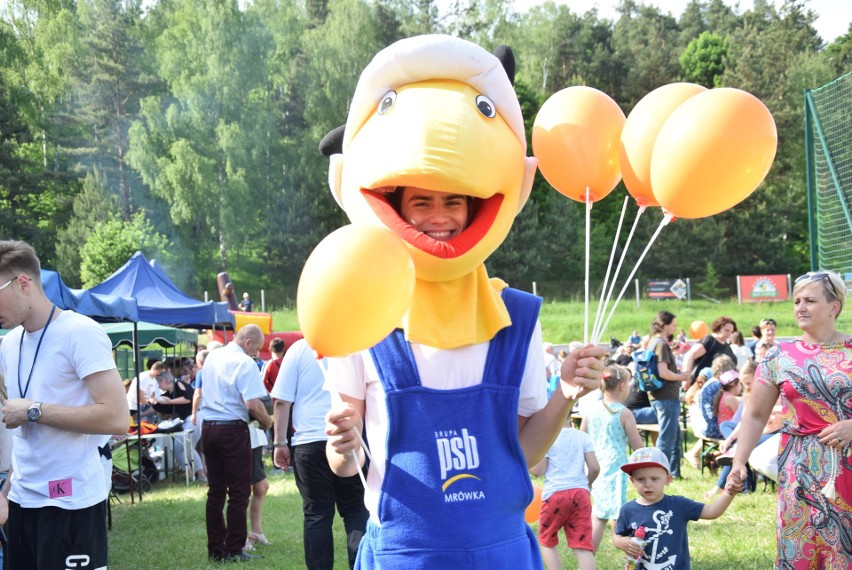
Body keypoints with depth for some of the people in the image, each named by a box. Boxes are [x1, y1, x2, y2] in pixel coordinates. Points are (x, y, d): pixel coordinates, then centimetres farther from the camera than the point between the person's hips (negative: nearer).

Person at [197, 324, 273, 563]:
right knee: (238, 492, 1)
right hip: (232, 429, -7)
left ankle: (215, 548, 15)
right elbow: (252, 403, -20)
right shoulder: (245, 363, -13)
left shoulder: (212, 357, 11)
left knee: (215, 490, 12)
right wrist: (266, 421, -4)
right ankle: (233, 550, 2)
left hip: (208, 427, 7)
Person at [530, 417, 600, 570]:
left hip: (555, 494, -3)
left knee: (547, 542, 17)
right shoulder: (583, 437, 9)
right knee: (583, 546, -3)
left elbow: (538, 470, -4)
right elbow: (595, 468, 4)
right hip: (580, 494, 3)